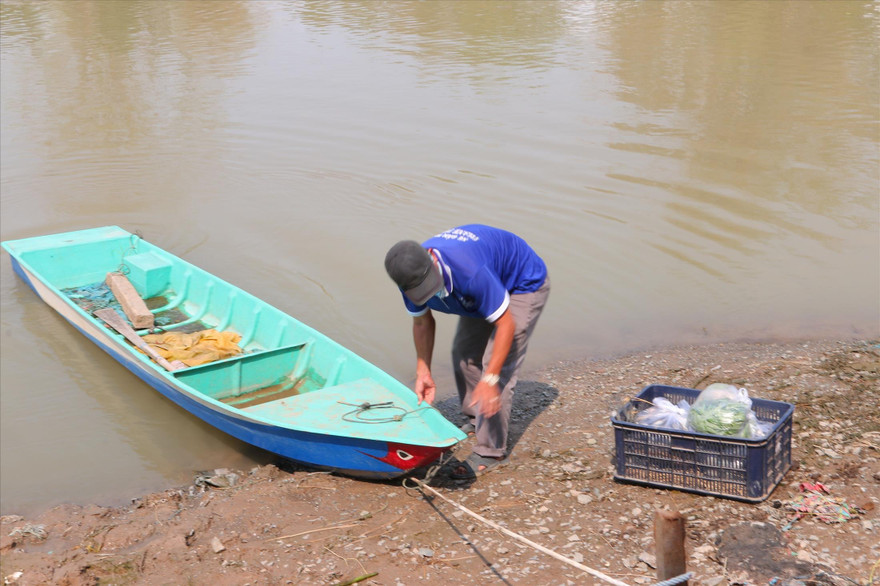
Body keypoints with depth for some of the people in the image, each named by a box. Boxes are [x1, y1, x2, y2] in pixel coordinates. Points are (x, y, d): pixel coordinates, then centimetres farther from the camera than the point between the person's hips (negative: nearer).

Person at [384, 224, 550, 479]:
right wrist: (423, 372, -7)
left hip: (525, 284, -7)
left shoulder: (469, 271, -45)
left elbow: (505, 324, -36)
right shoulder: (411, 274, -22)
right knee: (463, 353, 11)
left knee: (500, 366, -14)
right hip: (487, 287, 8)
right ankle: (475, 420, 35)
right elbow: (422, 322, -3)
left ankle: (491, 451, -6)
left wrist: (490, 379, -40)